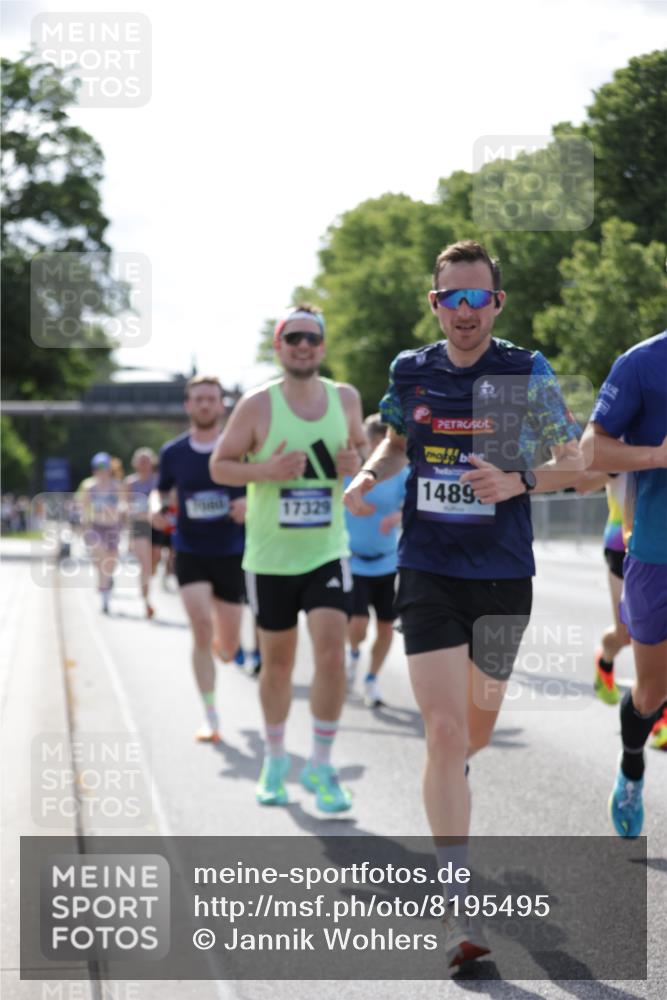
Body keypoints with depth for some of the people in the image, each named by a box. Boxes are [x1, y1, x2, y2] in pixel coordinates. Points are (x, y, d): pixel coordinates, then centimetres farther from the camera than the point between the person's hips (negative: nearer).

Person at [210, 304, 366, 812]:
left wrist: (356, 462, -6)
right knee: (278, 662, 10)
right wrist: (265, 470, -20)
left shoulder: (346, 398, 2)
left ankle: (321, 765, 0)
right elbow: (220, 465, -2)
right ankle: (276, 760, 30)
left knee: (332, 654, -14)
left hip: (328, 554, 1)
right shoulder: (258, 404, -7)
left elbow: (361, 448, 18)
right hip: (270, 558, -1)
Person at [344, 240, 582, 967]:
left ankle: (449, 784, 54)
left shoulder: (526, 375, -6)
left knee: (477, 727, 16)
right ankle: (457, 907, -8)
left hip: (502, 574, 0)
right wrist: (367, 476, -1)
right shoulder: (410, 372, 1)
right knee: (444, 731, -11)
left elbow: (573, 464, -1)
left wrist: (516, 482, -19)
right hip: (428, 572, 0)